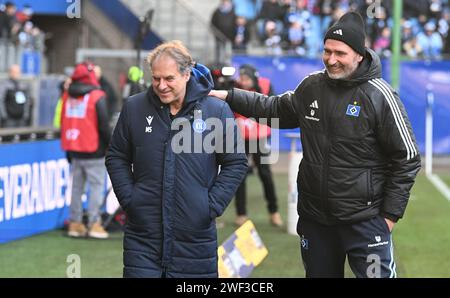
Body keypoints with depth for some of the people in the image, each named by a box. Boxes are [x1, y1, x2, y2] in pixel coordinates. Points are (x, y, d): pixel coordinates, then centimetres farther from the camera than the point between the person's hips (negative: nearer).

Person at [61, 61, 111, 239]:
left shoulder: (68, 96, 8)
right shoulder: (97, 97, -11)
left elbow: (64, 124, 14)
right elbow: (104, 126, -12)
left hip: (75, 151, 6)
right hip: (94, 152, -6)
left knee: (77, 186, 12)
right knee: (96, 186, -3)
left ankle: (75, 224, 14)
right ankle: (94, 224, -7)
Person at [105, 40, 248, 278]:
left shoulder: (217, 111, -2)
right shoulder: (134, 108, 2)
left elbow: (236, 163, 6)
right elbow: (116, 158, 13)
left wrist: (213, 205, -2)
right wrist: (128, 198, 2)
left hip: (195, 238, -1)